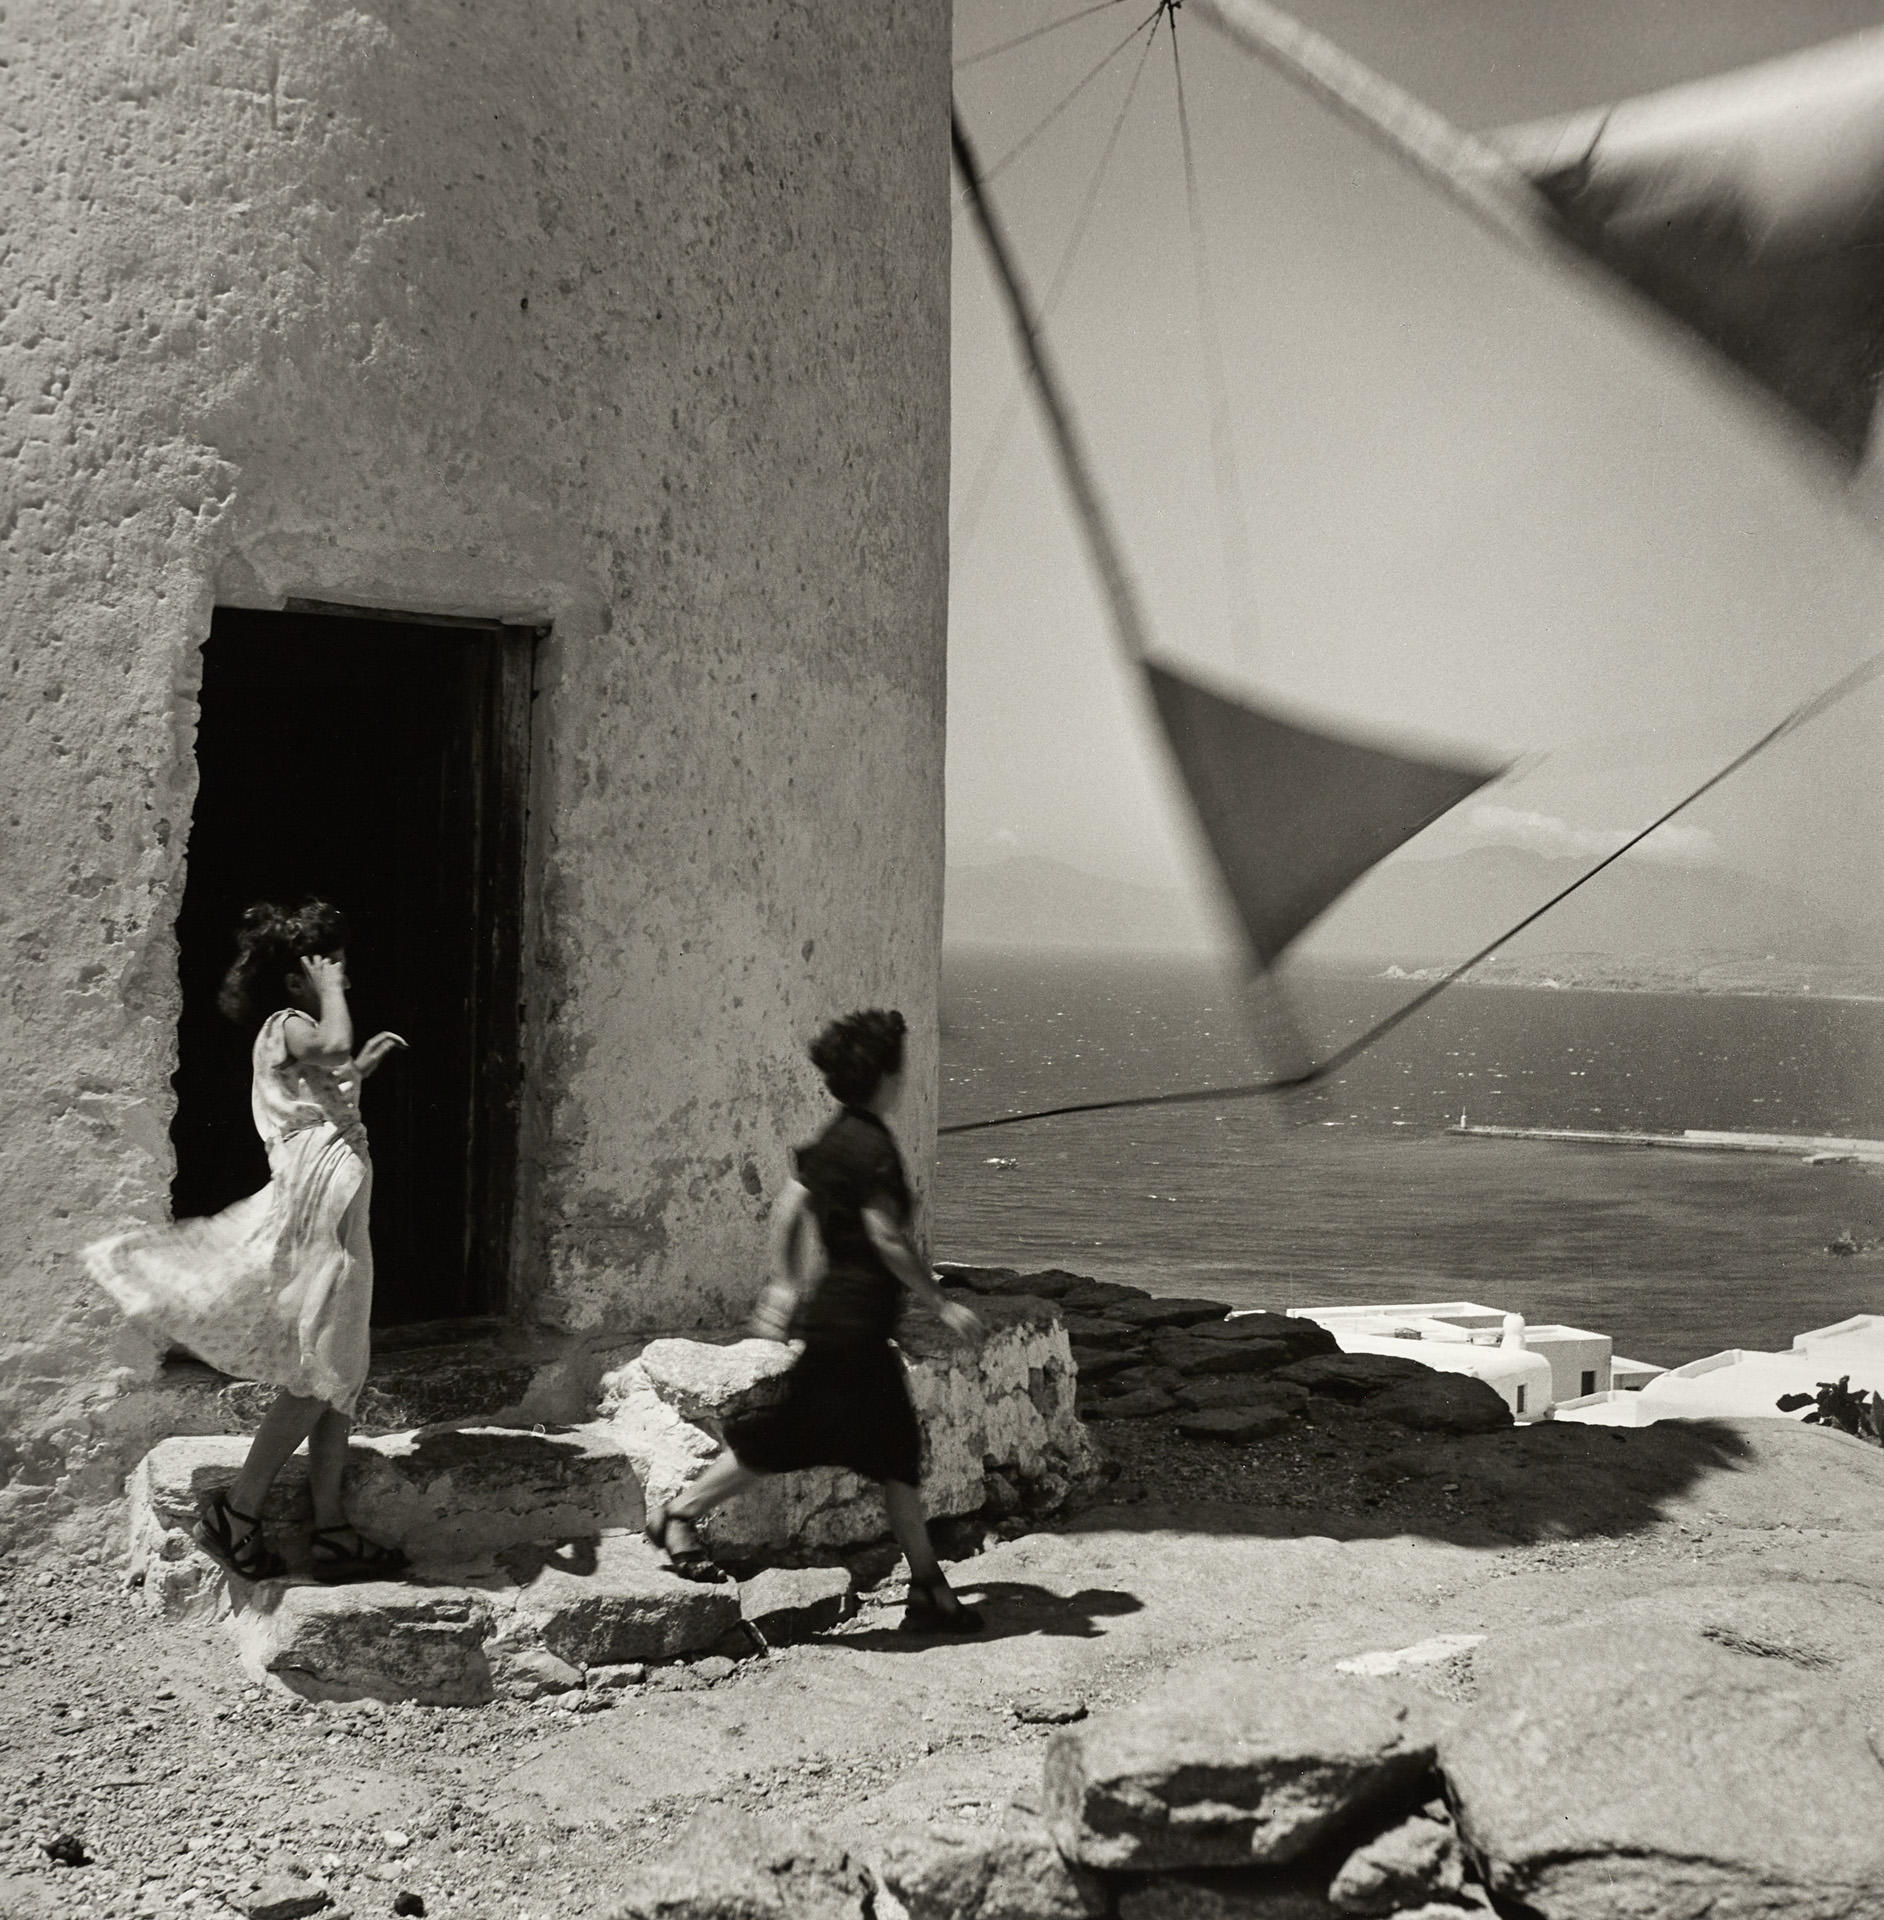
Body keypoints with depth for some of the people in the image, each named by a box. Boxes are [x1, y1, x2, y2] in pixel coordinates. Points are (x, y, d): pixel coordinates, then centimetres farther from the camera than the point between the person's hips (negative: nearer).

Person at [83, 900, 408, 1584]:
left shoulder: (299, 1034, 22)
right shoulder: (288, 1026, -7)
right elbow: (331, 1046, -31)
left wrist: (362, 1066, 28)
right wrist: (329, 990, -15)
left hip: (337, 1226, 10)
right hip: (314, 1214, -10)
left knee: (338, 1379, 9)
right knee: (316, 1379, -9)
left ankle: (331, 1532, 12)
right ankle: (236, 1510, 2)